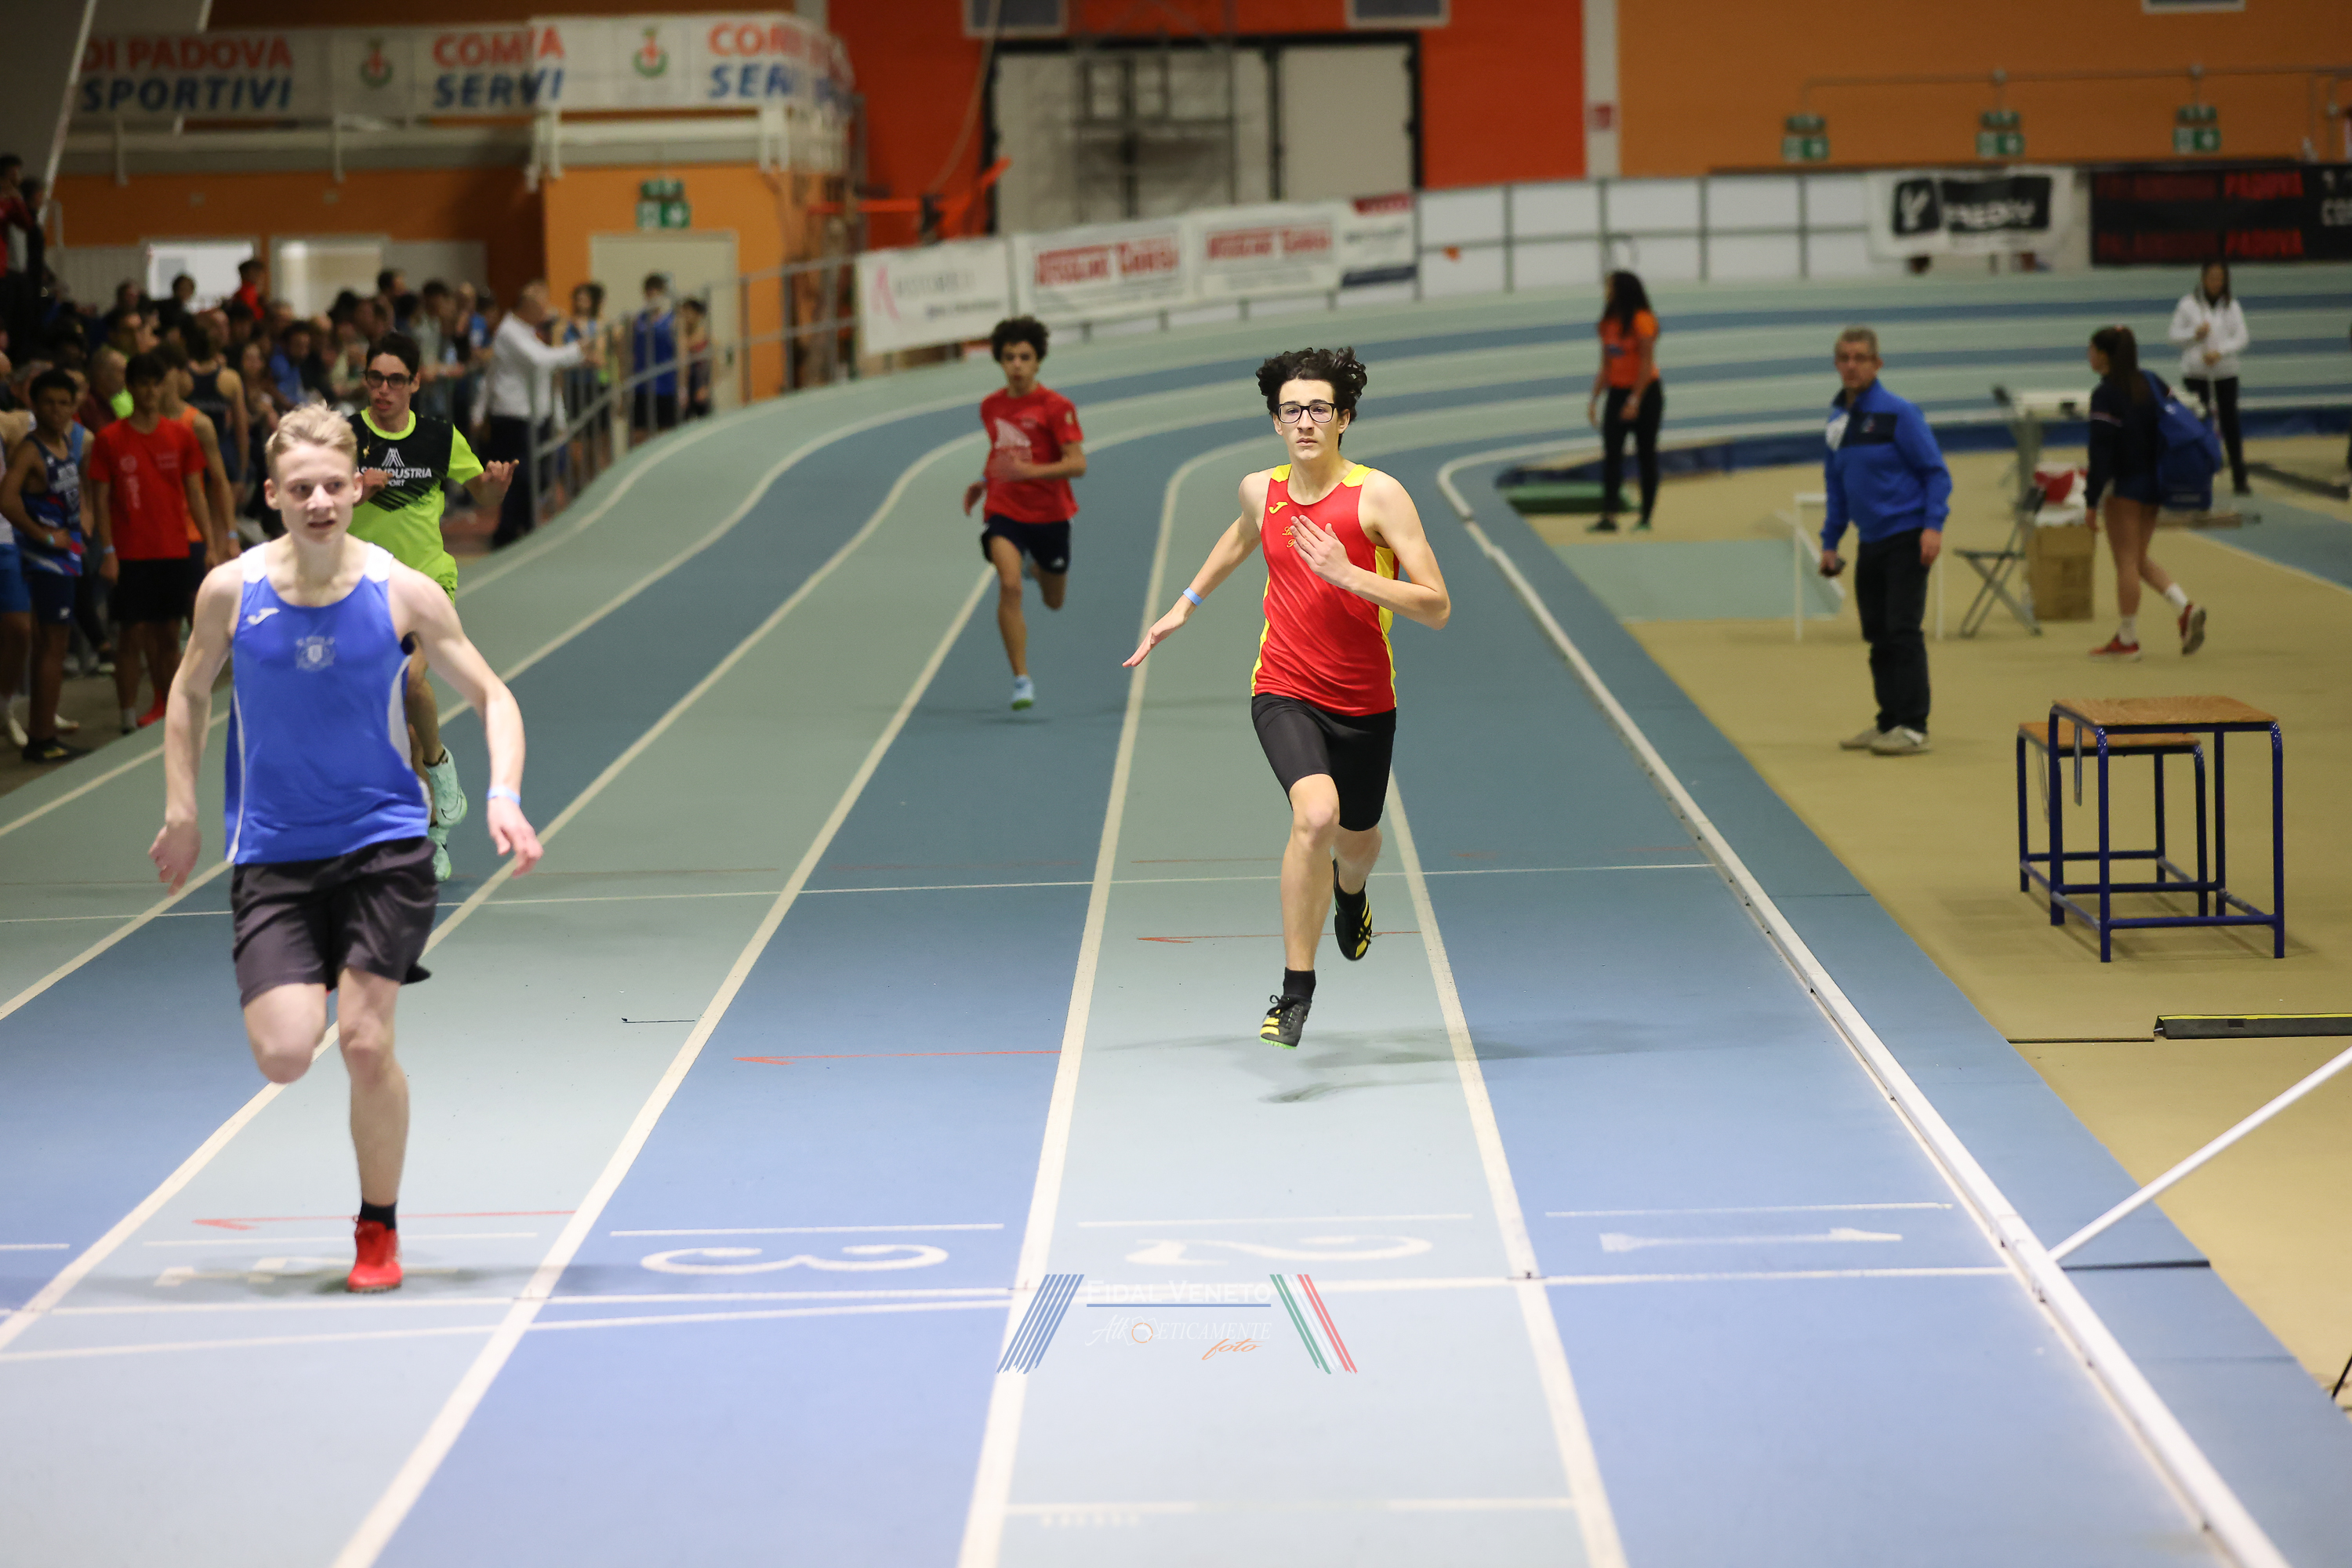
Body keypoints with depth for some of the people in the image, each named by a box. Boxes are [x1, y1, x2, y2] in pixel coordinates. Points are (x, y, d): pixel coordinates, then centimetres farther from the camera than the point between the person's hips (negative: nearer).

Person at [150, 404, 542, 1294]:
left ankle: (378, 1231, 14)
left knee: (365, 1043, -8)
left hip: (383, 843, -1)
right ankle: (302, 984, 27)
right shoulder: (231, 591, -5)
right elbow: (191, 692, 13)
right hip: (272, 854, 1)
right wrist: (181, 812, 9)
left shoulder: (404, 593, -7)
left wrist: (504, 797, -13)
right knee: (284, 1055, -13)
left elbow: (492, 697, 2)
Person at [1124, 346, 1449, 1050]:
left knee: (1356, 842, 19)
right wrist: (1185, 604, 29)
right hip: (1284, 692, 0)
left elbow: (1436, 606, -18)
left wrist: (1348, 574, -28)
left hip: (1364, 702, 0)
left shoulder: (1379, 495, -14)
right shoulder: (1261, 490, -2)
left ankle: (1350, 891, 60)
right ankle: (1296, 989, -18)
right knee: (1315, 814, -27)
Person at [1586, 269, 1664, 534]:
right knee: (1611, 455, -6)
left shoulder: (1642, 320, -12)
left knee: (1646, 456, 2)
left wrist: (1635, 400, -22)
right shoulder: (1609, 323, 9)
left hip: (1645, 392, -6)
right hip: (1617, 392, 6)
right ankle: (1608, 517, -12)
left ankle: (1645, 518, 6)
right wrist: (1595, 398, 9)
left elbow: (1647, 362, -16)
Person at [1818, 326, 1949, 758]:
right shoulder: (1837, 419, 9)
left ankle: (1913, 727, -7)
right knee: (1878, 636, 10)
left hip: (1907, 539, -7)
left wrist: (1933, 526, -19)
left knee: (1903, 630, -9)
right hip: (1870, 542, 7)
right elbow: (1835, 486, 20)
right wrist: (1830, 542, 18)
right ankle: (1889, 722, 19)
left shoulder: (1898, 414, -10)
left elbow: (1936, 472, -9)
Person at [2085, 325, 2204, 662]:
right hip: (2155, 482, 7)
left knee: (2126, 561, 0)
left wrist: (2092, 500, -14)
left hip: (2125, 486, -7)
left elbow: (2101, 451, -18)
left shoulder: (2105, 395, -15)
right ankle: (2186, 608, 1)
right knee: (2139, 558, 18)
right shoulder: (2152, 382, 7)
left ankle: (2127, 639, 6)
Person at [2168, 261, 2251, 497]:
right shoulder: (2188, 304, -1)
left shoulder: (2231, 306, 2)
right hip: (2195, 373, -1)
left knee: (2230, 424, 2)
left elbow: (2242, 338, -1)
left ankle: (2239, 478, 8)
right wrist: (2195, 333, -16)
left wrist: (2220, 352, -16)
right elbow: (2175, 335, 2)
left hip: (2225, 373, 1)